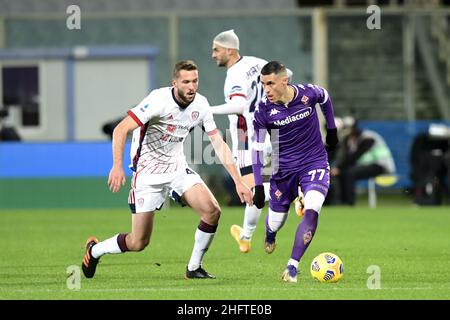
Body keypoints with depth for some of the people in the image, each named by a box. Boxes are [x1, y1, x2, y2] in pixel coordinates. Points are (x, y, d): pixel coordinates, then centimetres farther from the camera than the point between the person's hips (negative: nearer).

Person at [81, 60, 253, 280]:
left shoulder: (200, 104, -4)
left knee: (212, 212, -16)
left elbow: (219, 144, 2)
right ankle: (94, 249, 27)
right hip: (148, 173, -5)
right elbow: (120, 130, -26)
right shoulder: (159, 100, -23)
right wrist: (117, 166, -38)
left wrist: (238, 181, -3)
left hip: (177, 168, 5)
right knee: (139, 243, -3)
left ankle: (194, 268, 3)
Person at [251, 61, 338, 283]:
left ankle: (292, 267, -17)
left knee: (311, 210, -23)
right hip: (283, 169, 1)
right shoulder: (263, 110, -16)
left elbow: (325, 98, 11)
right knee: (276, 220, 9)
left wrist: (332, 131, 18)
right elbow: (257, 148, -7)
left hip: (315, 164, -1)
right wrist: (258, 187, -11)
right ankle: (270, 234, 50)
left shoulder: (308, 94, -15)